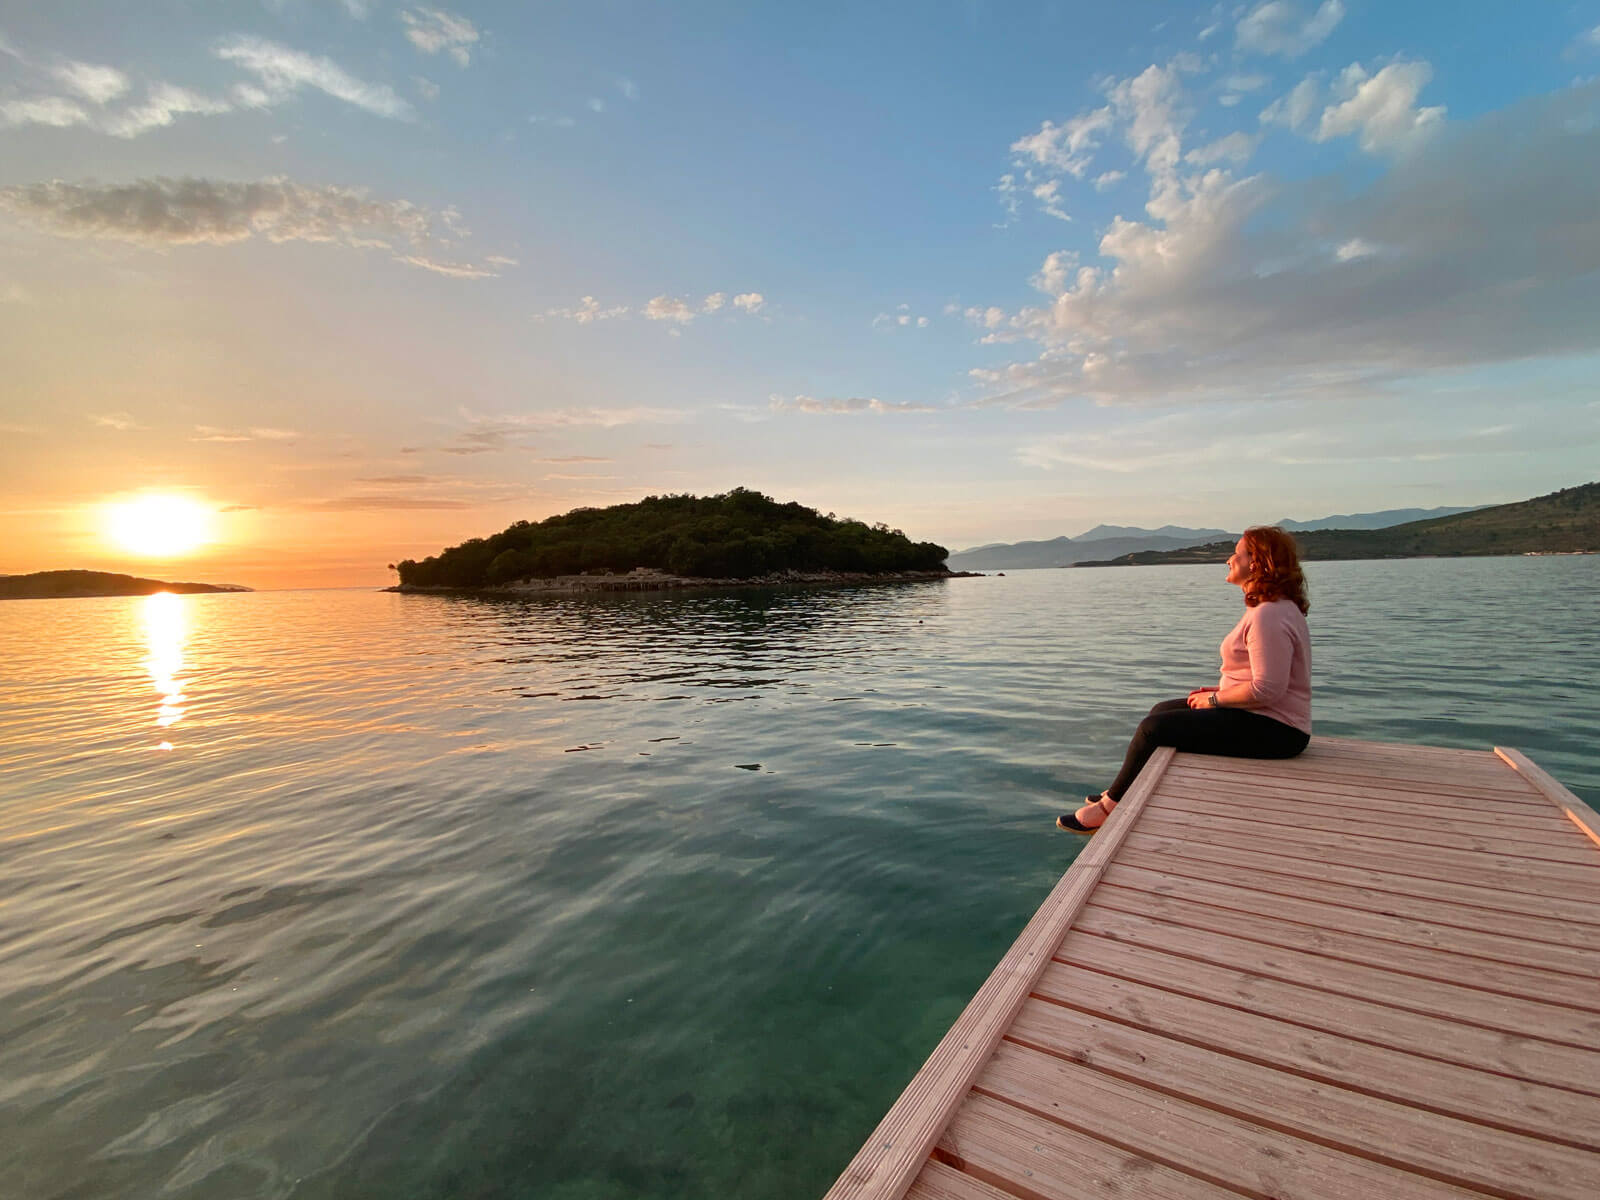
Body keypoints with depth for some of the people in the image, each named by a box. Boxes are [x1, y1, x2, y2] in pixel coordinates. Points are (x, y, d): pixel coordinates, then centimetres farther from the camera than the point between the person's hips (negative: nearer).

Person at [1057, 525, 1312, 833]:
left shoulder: (1269, 617, -22)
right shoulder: (1278, 608, 14)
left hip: (1272, 730, -11)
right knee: (1162, 711, 14)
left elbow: (1267, 689, -27)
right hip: (1270, 719, 11)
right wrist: (1221, 689, 8)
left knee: (1154, 728, -14)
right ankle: (1121, 794, 18)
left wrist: (1215, 698, -13)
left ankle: (1109, 808, 0)